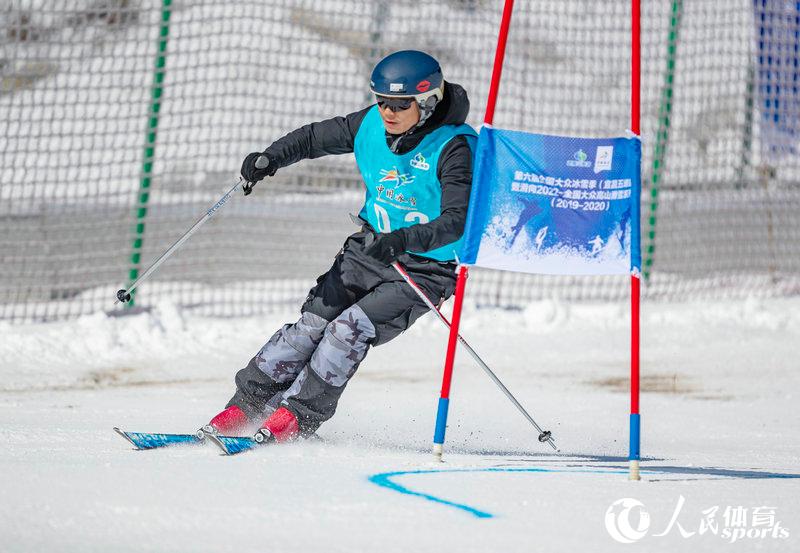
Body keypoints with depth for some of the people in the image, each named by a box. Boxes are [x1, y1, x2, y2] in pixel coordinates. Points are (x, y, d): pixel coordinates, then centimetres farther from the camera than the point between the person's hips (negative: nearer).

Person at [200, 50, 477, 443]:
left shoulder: (454, 147, -23)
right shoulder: (371, 124, -5)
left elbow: (458, 221, -33)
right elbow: (316, 137, 10)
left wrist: (403, 240, -48)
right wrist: (271, 157, -9)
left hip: (425, 269, -5)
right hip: (371, 248, 5)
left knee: (351, 328, -21)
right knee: (314, 321, -7)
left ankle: (296, 417, -13)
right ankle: (246, 405, -1)